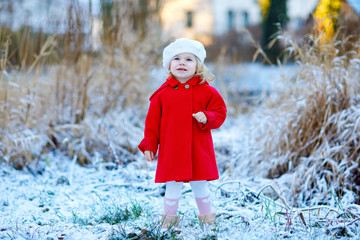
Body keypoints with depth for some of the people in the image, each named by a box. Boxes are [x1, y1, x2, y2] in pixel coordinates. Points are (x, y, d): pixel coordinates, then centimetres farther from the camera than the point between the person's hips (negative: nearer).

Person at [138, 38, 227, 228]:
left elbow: (220, 111, 7)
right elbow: (153, 120, 6)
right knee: (172, 186, 6)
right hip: (171, 151, 0)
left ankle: (206, 216, 28)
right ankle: (169, 217, 22)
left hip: (199, 151, 0)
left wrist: (207, 118, -14)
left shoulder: (206, 91, 2)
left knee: (200, 185, 10)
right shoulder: (163, 93, 3)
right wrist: (149, 145, 2)